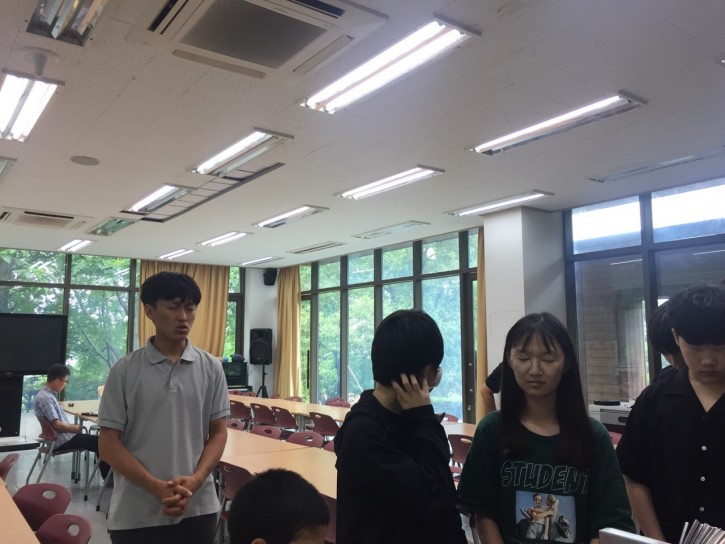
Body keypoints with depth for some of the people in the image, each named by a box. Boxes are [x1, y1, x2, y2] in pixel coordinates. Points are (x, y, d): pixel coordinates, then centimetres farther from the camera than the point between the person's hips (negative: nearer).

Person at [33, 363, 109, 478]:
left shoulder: (48, 395, 10)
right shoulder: (45, 398, -22)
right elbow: (56, 425, -25)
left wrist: (72, 426, 6)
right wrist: (75, 428, -11)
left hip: (63, 437, 10)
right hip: (61, 442, -10)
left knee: (96, 441, 12)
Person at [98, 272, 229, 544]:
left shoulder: (211, 368, 0)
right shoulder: (124, 370, -5)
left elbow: (218, 433, 4)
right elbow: (109, 444, -4)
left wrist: (196, 480, -12)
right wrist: (157, 488, -14)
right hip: (136, 514, -1)